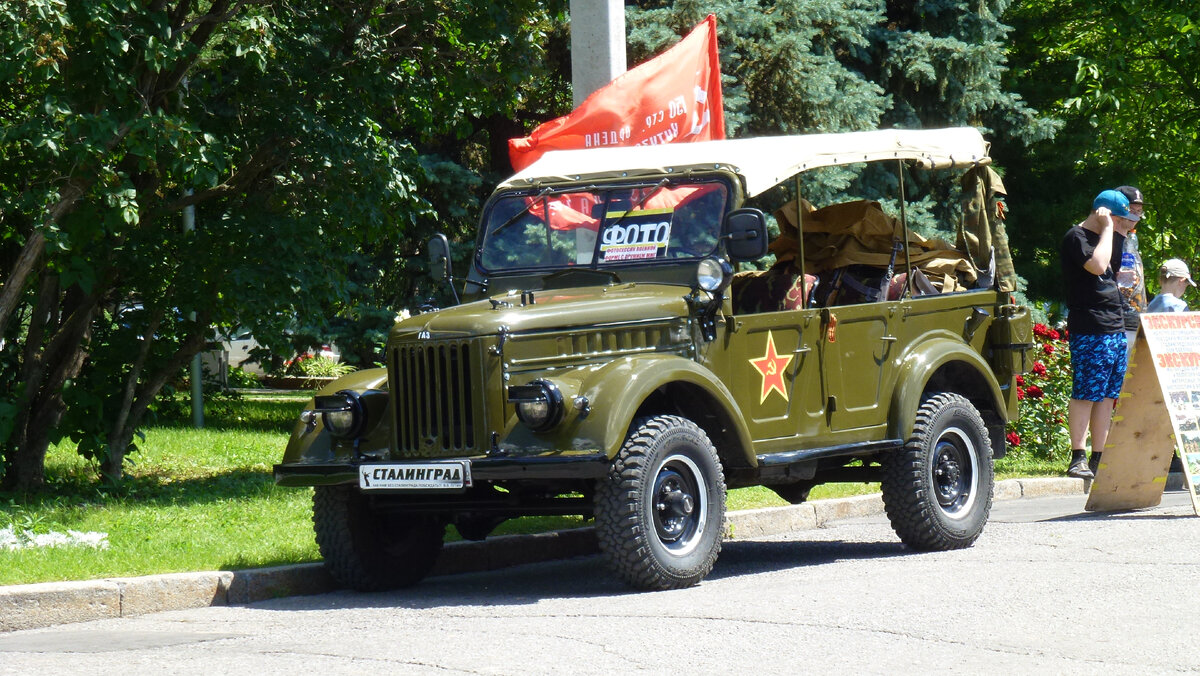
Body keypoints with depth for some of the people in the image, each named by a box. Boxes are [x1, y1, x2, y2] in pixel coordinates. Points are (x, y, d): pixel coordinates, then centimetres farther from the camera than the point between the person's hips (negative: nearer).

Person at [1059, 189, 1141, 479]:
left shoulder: (1104, 238, 21)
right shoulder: (1076, 238, -8)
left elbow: (1115, 269, 24)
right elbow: (1097, 265, -23)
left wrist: (1123, 232, 16)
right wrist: (1108, 229, -13)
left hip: (1115, 328, 9)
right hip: (1089, 330, -9)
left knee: (1107, 396, 6)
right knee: (1085, 394, -10)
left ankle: (1099, 459, 8)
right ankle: (1078, 458, -9)